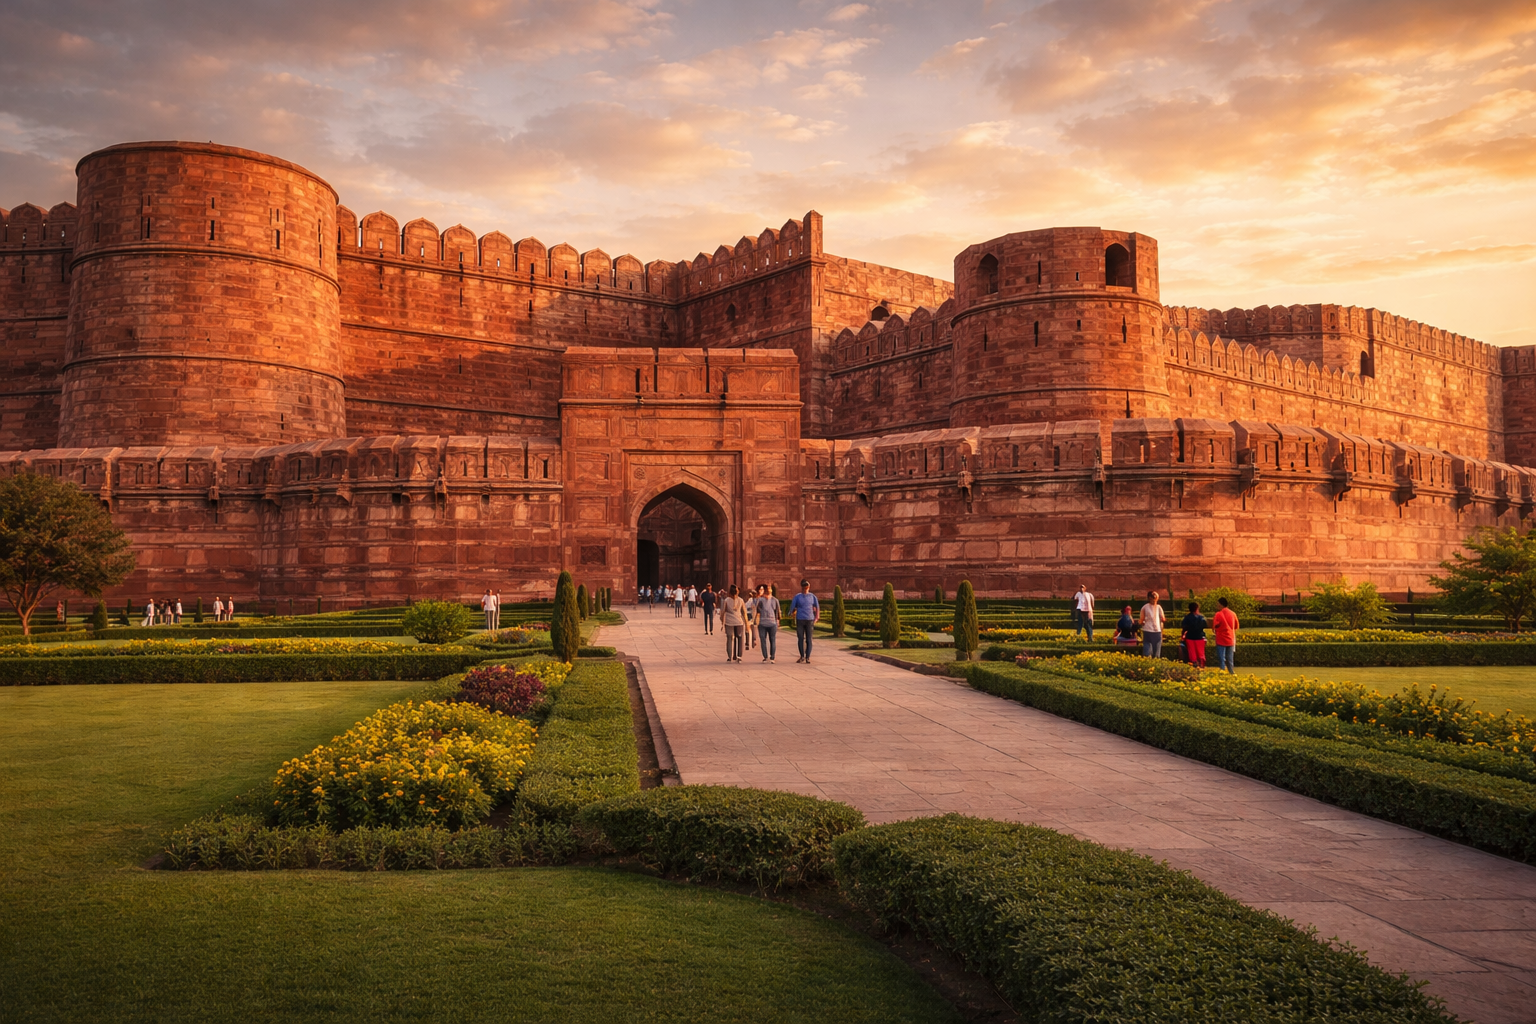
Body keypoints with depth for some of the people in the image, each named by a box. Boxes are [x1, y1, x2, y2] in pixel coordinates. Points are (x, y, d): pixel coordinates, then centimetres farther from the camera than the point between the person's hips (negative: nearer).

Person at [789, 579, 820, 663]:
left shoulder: (812, 596, 7)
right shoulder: (797, 597, 4)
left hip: (809, 620, 0)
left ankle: (807, 657, 3)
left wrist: (816, 618, 5)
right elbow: (792, 608, 8)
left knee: (808, 640, -1)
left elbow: (817, 608, 11)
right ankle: (802, 657, 13)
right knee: (800, 639, 2)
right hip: (800, 620, 0)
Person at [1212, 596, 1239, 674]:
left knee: (1221, 660, 0)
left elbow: (1214, 627, -11)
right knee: (1230, 660, 12)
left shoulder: (1218, 614, -12)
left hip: (1221, 640, -5)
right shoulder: (1233, 614, 4)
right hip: (1231, 640, 5)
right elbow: (1236, 627, 13)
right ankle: (1232, 673, 13)